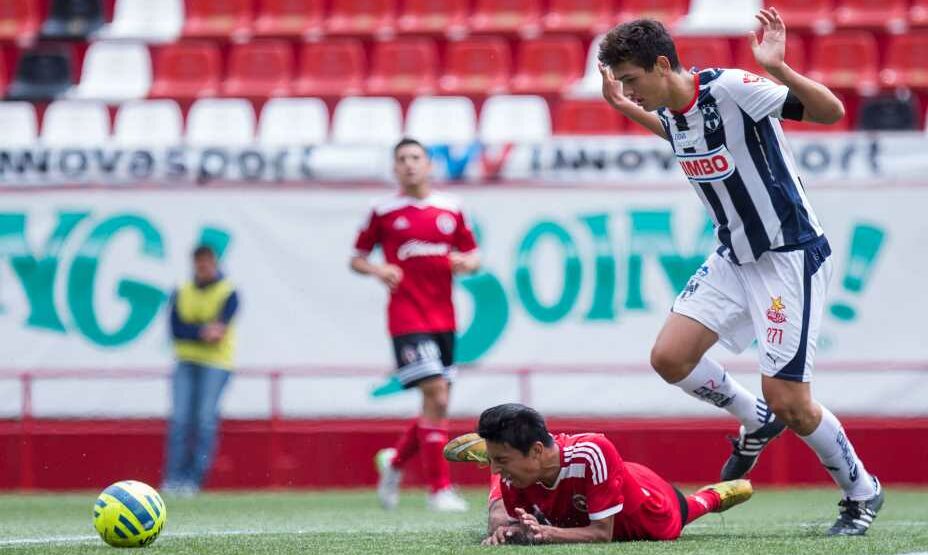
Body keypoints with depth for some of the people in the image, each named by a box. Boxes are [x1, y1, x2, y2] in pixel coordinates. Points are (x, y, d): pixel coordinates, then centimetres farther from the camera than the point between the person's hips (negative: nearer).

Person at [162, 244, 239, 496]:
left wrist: (191, 331, -16)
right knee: (180, 419, -8)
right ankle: (174, 477, -8)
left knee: (205, 420, -13)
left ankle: (194, 478, -13)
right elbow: (176, 329, -2)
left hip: (216, 364, -3)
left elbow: (220, 326, -11)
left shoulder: (228, 293, 2)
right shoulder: (182, 293, 11)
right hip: (186, 362, 3)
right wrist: (203, 331, -17)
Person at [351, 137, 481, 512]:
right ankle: (439, 488, -9)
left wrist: (466, 263, -8)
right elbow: (356, 258, 7)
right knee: (436, 396, -15)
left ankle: (395, 460, 31)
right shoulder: (384, 212, 1)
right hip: (407, 320, -5)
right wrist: (378, 270, -13)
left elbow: (473, 256, 15)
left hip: (443, 319, 5)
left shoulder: (450, 210, 8)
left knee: (438, 405, 7)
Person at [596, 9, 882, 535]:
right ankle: (757, 421, 19)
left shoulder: (730, 88, -23)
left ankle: (862, 493, 14)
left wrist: (778, 68, -43)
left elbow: (831, 111, -27)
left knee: (787, 401, -9)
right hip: (734, 256, 8)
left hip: (791, 257, -8)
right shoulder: (669, 110, 0)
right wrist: (625, 108, 18)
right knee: (670, 357, -5)